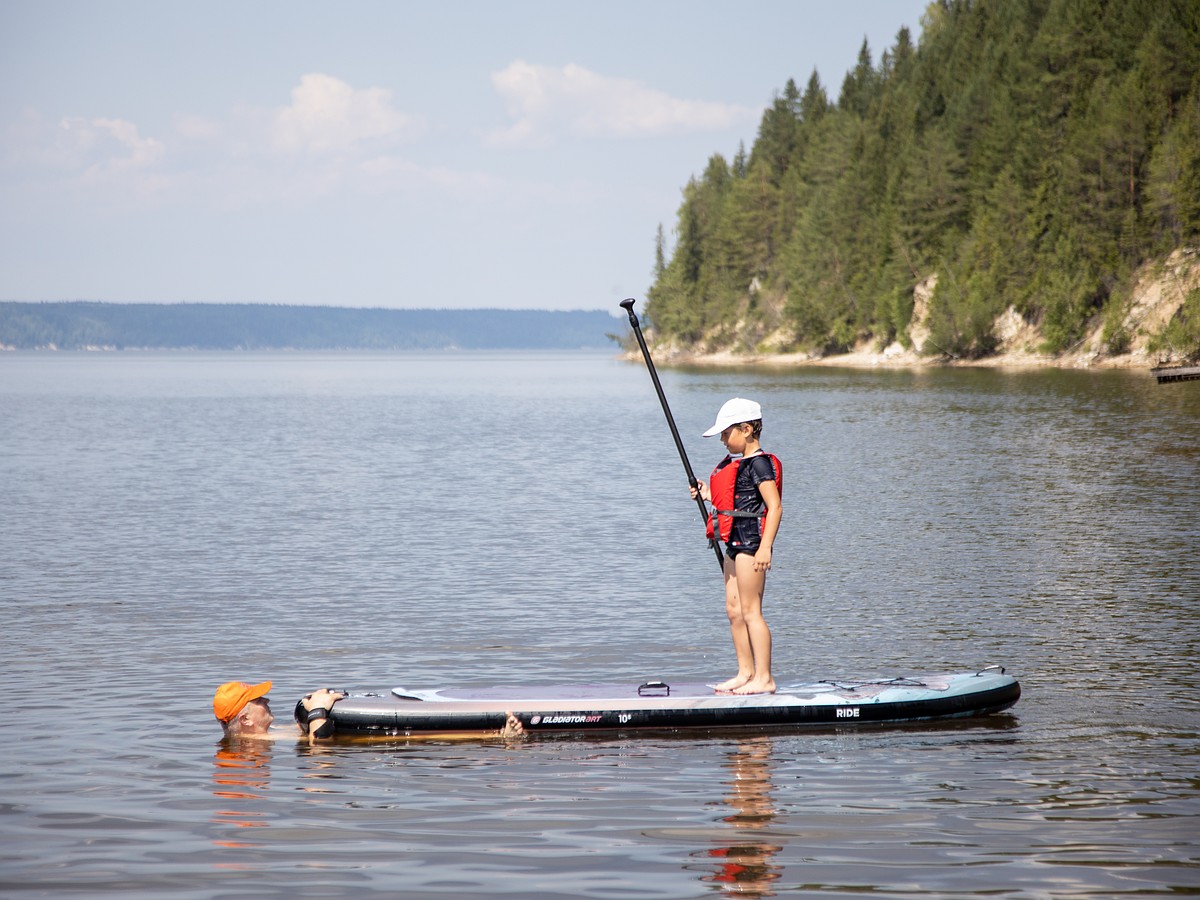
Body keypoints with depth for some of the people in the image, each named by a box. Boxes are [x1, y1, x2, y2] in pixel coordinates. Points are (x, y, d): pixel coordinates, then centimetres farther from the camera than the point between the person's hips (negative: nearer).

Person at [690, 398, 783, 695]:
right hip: (735, 544, 10)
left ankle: (764, 678, -7)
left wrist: (765, 547, -24)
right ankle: (746, 673, 19)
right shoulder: (736, 463, 16)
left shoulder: (759, 463, -14)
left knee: (750, 611, -9)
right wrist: (708, 495, 13)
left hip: (751, 543, -10)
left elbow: (774, 506, -19)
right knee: (734, 610, 12)